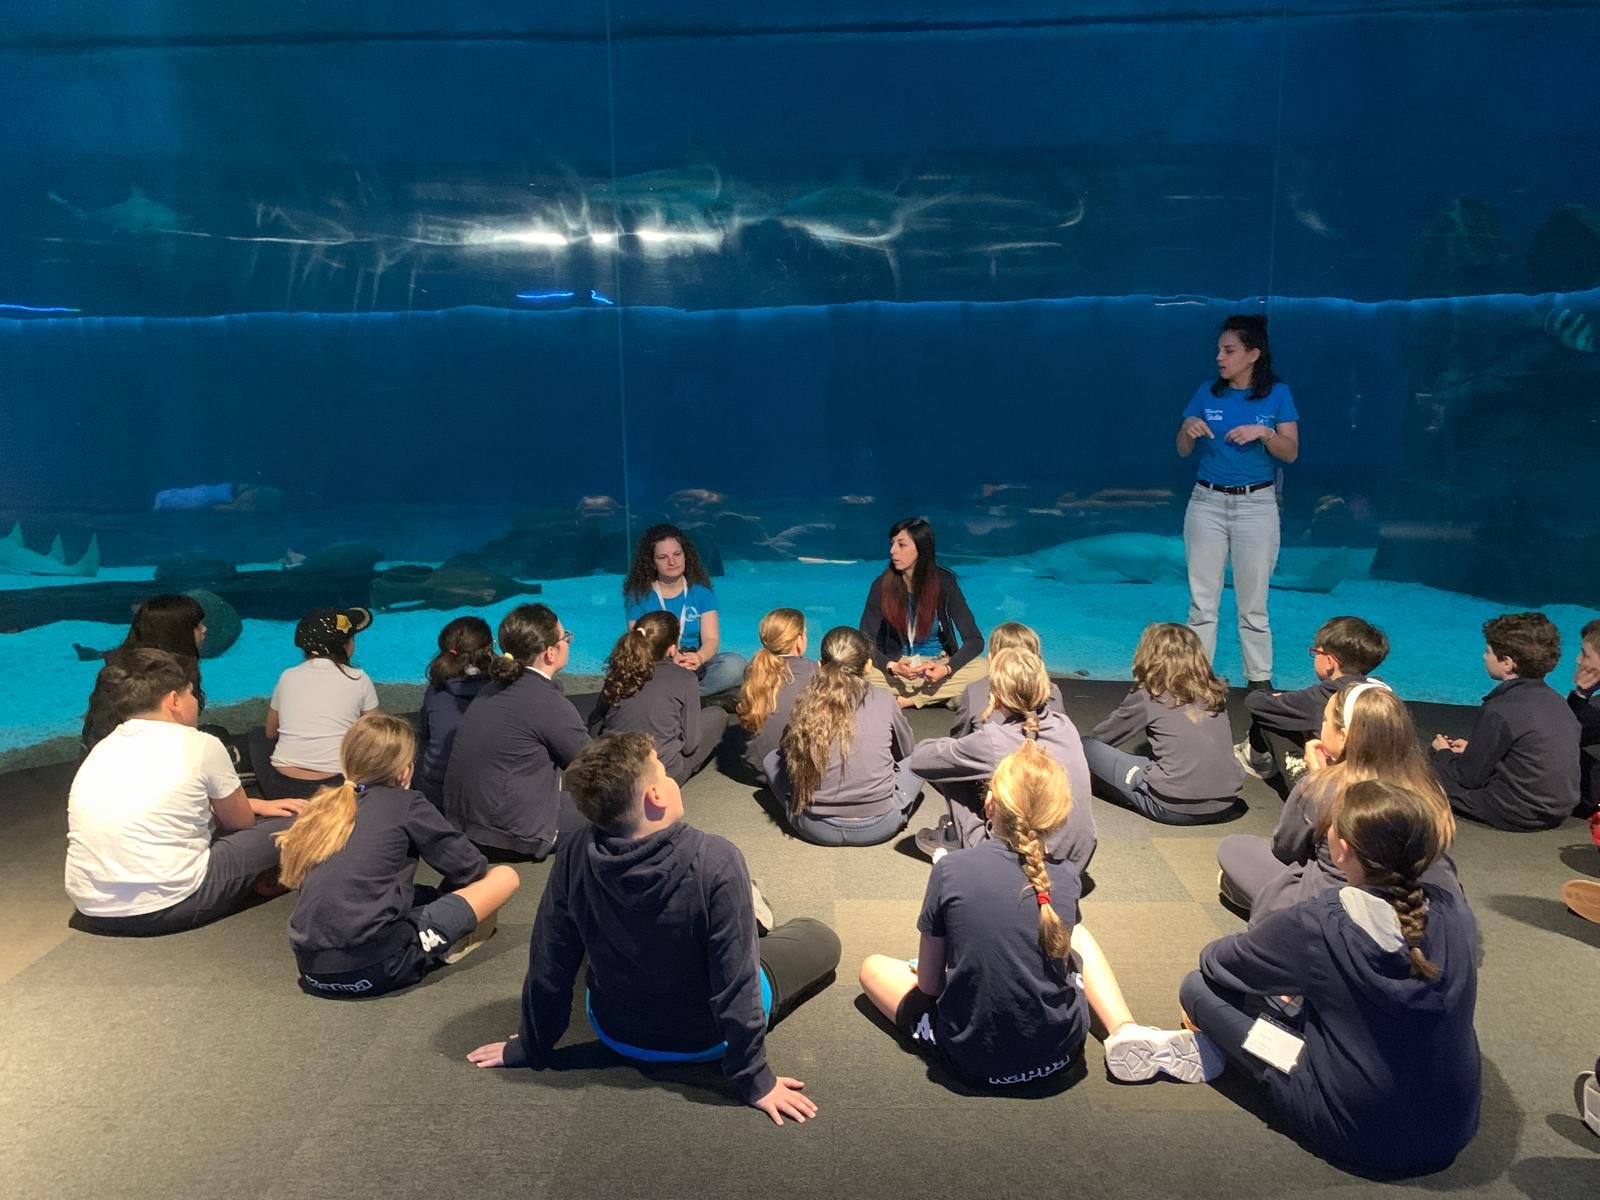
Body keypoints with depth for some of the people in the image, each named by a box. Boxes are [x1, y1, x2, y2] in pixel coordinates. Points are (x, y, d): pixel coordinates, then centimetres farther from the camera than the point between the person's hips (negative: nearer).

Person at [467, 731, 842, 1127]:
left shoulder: (574, 858, -25)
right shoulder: (716, 861, -35)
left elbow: (548, 968, -14)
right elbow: (736, 984, -29)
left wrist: (531, 1048, 3)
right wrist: (754, 1080, -15)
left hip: (616, 1034, 3)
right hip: (706, 1041, -3)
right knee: (820, 938, 16)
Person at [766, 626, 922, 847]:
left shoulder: (806, 704, -6)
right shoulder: (883, 700, -5)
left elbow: (788, 749, 12)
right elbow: (906, 751, 13)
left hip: (816, 829, -1)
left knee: (773, 759, 21)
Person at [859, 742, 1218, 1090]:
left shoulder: (950, 870, -15)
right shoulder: (1067, 877, -7)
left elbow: (928, 983, -8)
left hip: (973, 1061, -3)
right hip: (1061, 1053, 3)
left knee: (872, 966, 19)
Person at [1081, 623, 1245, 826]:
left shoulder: (1148, 697, -5)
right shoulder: (1215, 693, 6)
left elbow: (1102, 736, 9)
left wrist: (1088, 743, 31)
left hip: (1175, 809, -4)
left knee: (1087, 746, 1)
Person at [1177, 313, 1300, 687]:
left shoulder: (1277, 394, 0)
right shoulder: (1207, 393, 4)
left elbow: (1291, 452, -4)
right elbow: (1182, 451, 4)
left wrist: (1264, 433, -21)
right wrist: (1189, 430, -17)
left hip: (1256, 505, -2)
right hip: (1207, 503, 2)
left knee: (1252, 604, 3)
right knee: (1202, 600, 4)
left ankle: (1260, 680, 13)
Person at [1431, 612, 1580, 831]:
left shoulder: (1499, 711, -22)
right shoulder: (1554, 699, 2)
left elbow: (1470, 778, -13)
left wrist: (1444, 753, 7)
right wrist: (1473, 748, 20)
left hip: (1520, 816, -8)